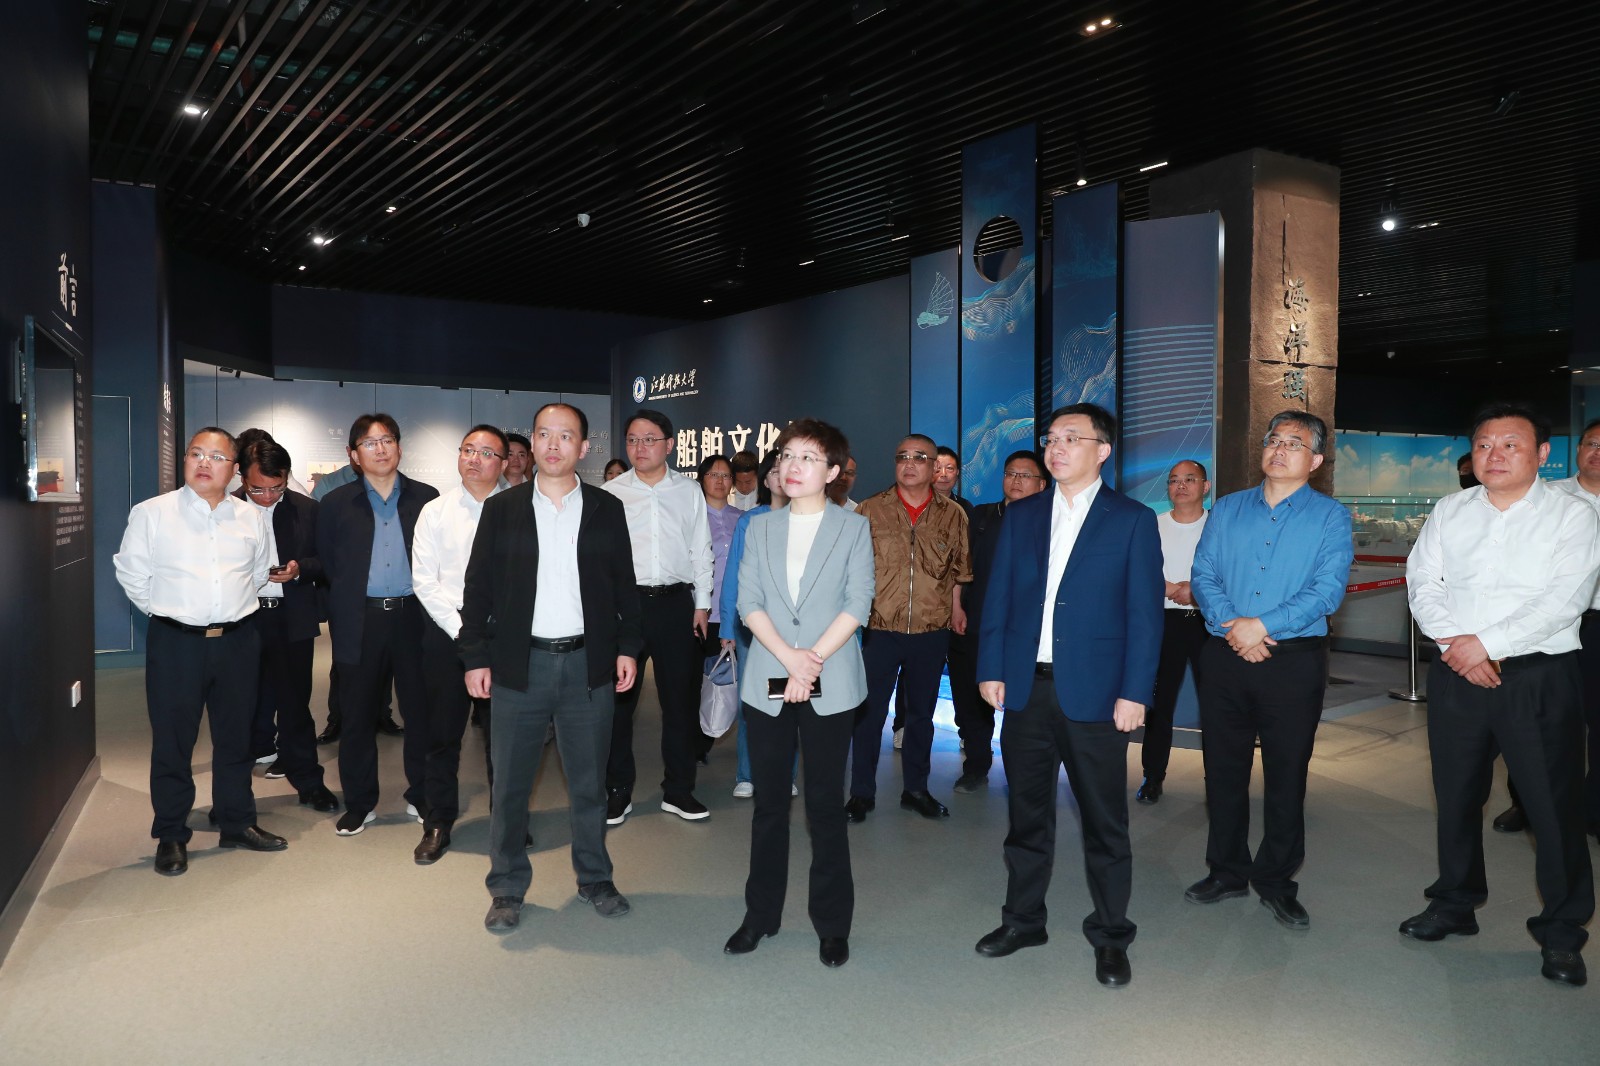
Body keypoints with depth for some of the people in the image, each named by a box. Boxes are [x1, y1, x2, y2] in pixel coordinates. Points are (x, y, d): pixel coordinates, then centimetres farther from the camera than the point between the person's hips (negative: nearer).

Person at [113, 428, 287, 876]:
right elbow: (132, 574, 2)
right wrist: (166, 612, 5)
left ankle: (237, 823, 27)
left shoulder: (249, 518, 5)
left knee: (235, 737, 13)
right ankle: (171, 836, 18)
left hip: (237, 641, 3)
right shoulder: (151, 514, -4)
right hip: (175, 642, -3)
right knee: (172, 741, 5)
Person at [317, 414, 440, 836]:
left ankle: (421, 796, 20)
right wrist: (346, 599, 3)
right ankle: (358, 804, 20)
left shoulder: (426, 498, 5)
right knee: (357, 716, 7)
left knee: (420, 711, 6)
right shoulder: (336, 504, 6)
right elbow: (327, 563, 7)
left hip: (413, 616, 0)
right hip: (360, 622, 0)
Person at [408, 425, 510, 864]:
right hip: (447, 629, 1)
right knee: (442, 732, 8)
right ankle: (437, 824, 23)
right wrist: (462, 630, -8)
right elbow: (424, 581, 0)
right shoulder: (436, 511, 3)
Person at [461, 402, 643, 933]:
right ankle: (507, 888, 22)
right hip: (519, 664, 0)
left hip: (589, 664, 1)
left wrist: (628, 647, 1)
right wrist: (475, 657, -2)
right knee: (509, 784, 6)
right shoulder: (501, 508, 3)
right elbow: (478, 586, 3)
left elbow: (624, 584, 8)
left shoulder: (607, 509, 5)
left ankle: (595, 879, 27)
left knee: (589, 781, 11)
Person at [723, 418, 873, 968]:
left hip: (830, 684, -2)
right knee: (768, 801, 10)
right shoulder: (760, 527, 10)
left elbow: (857, 604, -5)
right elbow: (748, 601, 1)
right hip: (767, 682, 2)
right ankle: (761, 912, 24)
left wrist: (813, 660, -13)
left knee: (825, 804, 4)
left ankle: (832, 923, 16)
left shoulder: (853, 527, 3)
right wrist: (790, 657, -12)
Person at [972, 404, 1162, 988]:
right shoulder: (1021, 516, 10)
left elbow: (1144, 613, -4)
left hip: (1095, 693, -3)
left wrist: (1134, 692, -10)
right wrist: (991, 669, 2)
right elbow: (997, 597, 9)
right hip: (1026, 689, 3)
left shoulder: (1133, 521, 0)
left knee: (1104, 819, 6)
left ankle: (1110, 935, 22)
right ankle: (1023, 918, 30)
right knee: (1027, 812, 14)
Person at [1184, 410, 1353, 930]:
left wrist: (1261, 625, -18)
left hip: (1294, 659, -2)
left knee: (1286, 774, 6)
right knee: (1223, 768, 9)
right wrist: (1232, 627, -13)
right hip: (1226, 655, 3)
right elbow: (1203, 575, 3)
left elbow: (1327, 590, -10)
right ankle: (1227, 871, 24)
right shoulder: (1226, 509, 11)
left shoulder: (1329, 516, 1)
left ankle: (1276, 881, 21)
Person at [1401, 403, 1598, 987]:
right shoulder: (1449, 512, 9)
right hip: (1456, 675, 4)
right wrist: (1456, 644, -12)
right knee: (1456, 796, 14)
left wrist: (1486, 644, -18)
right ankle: (1454, 905, 30)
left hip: (1540, 677, -4)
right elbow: (1423, 583, 2)